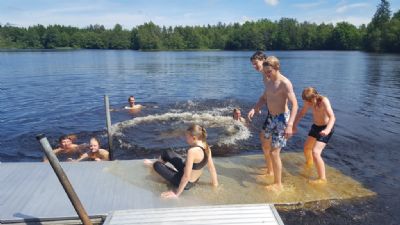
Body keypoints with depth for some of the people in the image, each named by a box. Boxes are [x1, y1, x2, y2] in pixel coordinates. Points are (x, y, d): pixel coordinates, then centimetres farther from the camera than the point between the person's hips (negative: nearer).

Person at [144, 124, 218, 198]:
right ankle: (153, 163, 47)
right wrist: (215, 183, 12)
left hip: (185, 183, -8)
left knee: (157, 165, 2)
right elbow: (212, 168, -1)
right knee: (167, 153, 17)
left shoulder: (192, 151, -34)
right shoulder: (206, 148, -10)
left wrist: (177, 193, -22)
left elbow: (186, 176, -33)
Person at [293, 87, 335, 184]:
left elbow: (332, 117, -40)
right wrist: (294, 125, -6)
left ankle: (322, 178, -7)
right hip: (315, 126, 7)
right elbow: (302, 113, 5)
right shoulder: (308, 102, -12)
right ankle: (309, 163, 55)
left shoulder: (324, 101, -30)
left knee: (315, 152, -20)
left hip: (325, 128, -7)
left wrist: (327, 130, -58)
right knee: (306, 148, 23)